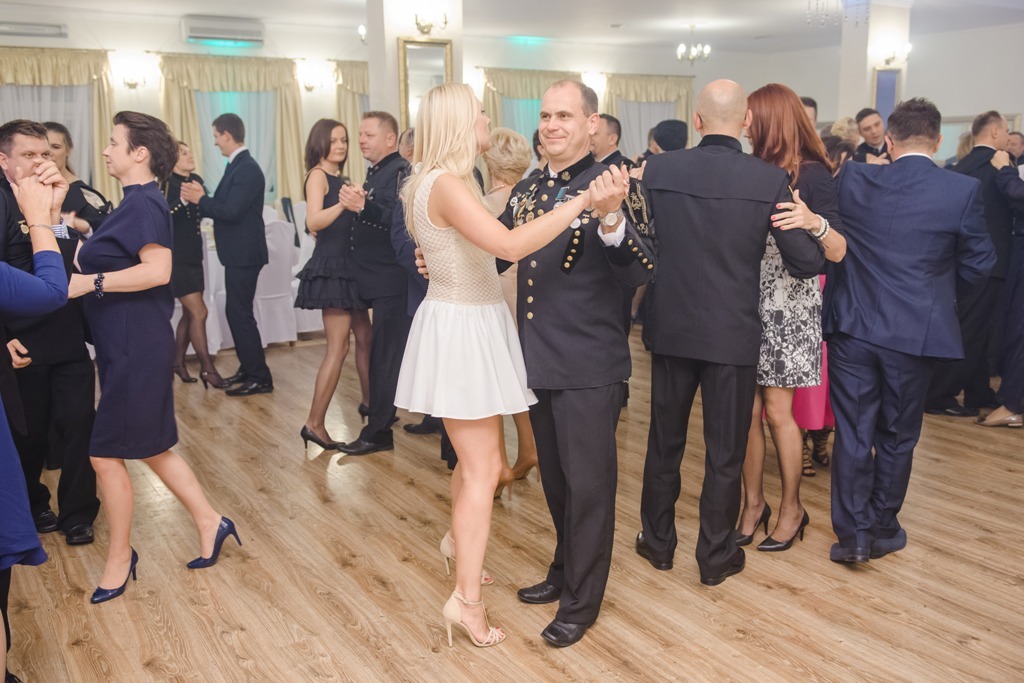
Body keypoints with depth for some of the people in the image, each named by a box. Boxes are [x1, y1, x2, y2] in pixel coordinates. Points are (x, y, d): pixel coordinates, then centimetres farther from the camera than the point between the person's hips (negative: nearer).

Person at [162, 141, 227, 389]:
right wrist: (183, 200, -29)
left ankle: (178, 362, 27)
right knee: (199, 312, -7)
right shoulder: (167, 184, -11)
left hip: (193, 255, 7)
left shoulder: (196, 180, 7)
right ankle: (208, 368, 1)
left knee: (189, 312, 13)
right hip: (175, 257, -7)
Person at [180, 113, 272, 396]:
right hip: (238, 253, 10)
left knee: (240, 313, -7)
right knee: (238, 312, 16)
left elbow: (231, 211, -24)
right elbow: (226, 206, 13)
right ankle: (249, 368, 26)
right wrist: (201, 198, 0)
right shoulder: (238, 166, 14)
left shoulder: (247, 168, -17)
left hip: (244, 255, -10)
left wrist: (200, 199, -11)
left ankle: (259, 378, -1)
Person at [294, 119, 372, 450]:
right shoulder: (318, 174, -8)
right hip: (331, 265, -8)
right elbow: (313, 222, -26)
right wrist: (343, 204, -38)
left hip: (349, 264, 8)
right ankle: (314, 423, -3)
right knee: (338, 347, -8)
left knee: (365, 337, 14)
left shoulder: (341, 179, 15)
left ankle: (370, 404, 28)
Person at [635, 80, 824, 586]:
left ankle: (658, 542, 32)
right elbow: (807, 262, -10)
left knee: (665, 442, 18)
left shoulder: (657, 170, -8)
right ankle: (716, 557, 24)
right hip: (733, 333, -2)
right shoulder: (770, 180, -12)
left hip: (671, 329, 2)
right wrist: (809, 224, 10)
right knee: (725, 452, 12)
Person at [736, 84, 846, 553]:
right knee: (747, 410, 6)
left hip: (787, 308, -5)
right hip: (745, 305, 5)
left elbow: (838, 253, -13)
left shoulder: (812, 175, -6)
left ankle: (791, 509, 18)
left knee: (778, 412, 1)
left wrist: (815, 222, -34)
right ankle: (753, 503, 20)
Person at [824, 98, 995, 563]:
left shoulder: (854, 180, -4)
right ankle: (882, 529, 26)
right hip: (916, 332, 0)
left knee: (853, 433, 8)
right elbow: (979, 267, -1)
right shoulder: (963, 191, -8)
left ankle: (854, 532, 9)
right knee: (896, 436, 14)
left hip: (853, 327, 1)